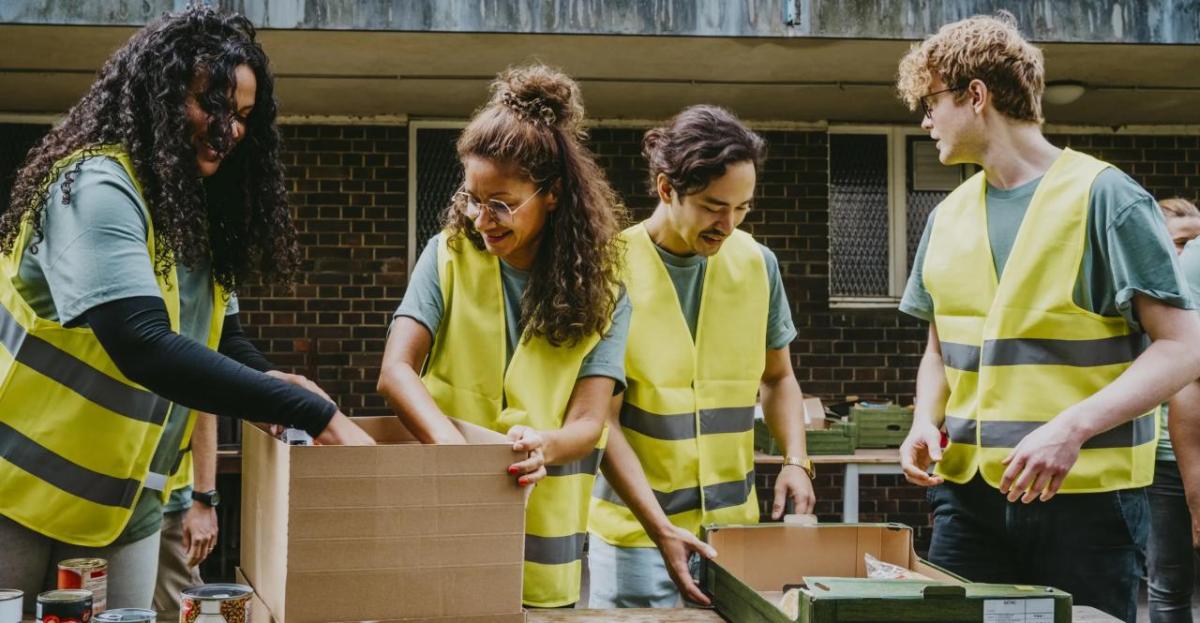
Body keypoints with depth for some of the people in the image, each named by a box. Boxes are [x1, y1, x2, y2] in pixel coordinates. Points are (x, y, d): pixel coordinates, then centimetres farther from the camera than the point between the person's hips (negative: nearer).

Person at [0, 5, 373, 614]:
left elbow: (221, 339, 12)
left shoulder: (195, 211, 9)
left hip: (128, 512, 8)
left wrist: (275, 385, -11)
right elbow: (143, 346, -32)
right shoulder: (98, 187, -19)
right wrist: (314, 413, -34)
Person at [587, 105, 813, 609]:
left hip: (736, 522, 4)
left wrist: (796, 461, -2)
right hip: (637, 528, -3)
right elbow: (603, 420, -10)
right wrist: (661, 529, -18)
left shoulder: (756, 263, 1)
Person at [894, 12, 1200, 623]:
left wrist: (1072, 428, -23)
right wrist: (927, 421, 0)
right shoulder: (949, 216, 11)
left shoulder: (1105, 197, -7)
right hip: (969, 494, 5)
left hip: (1087, 496, -5)